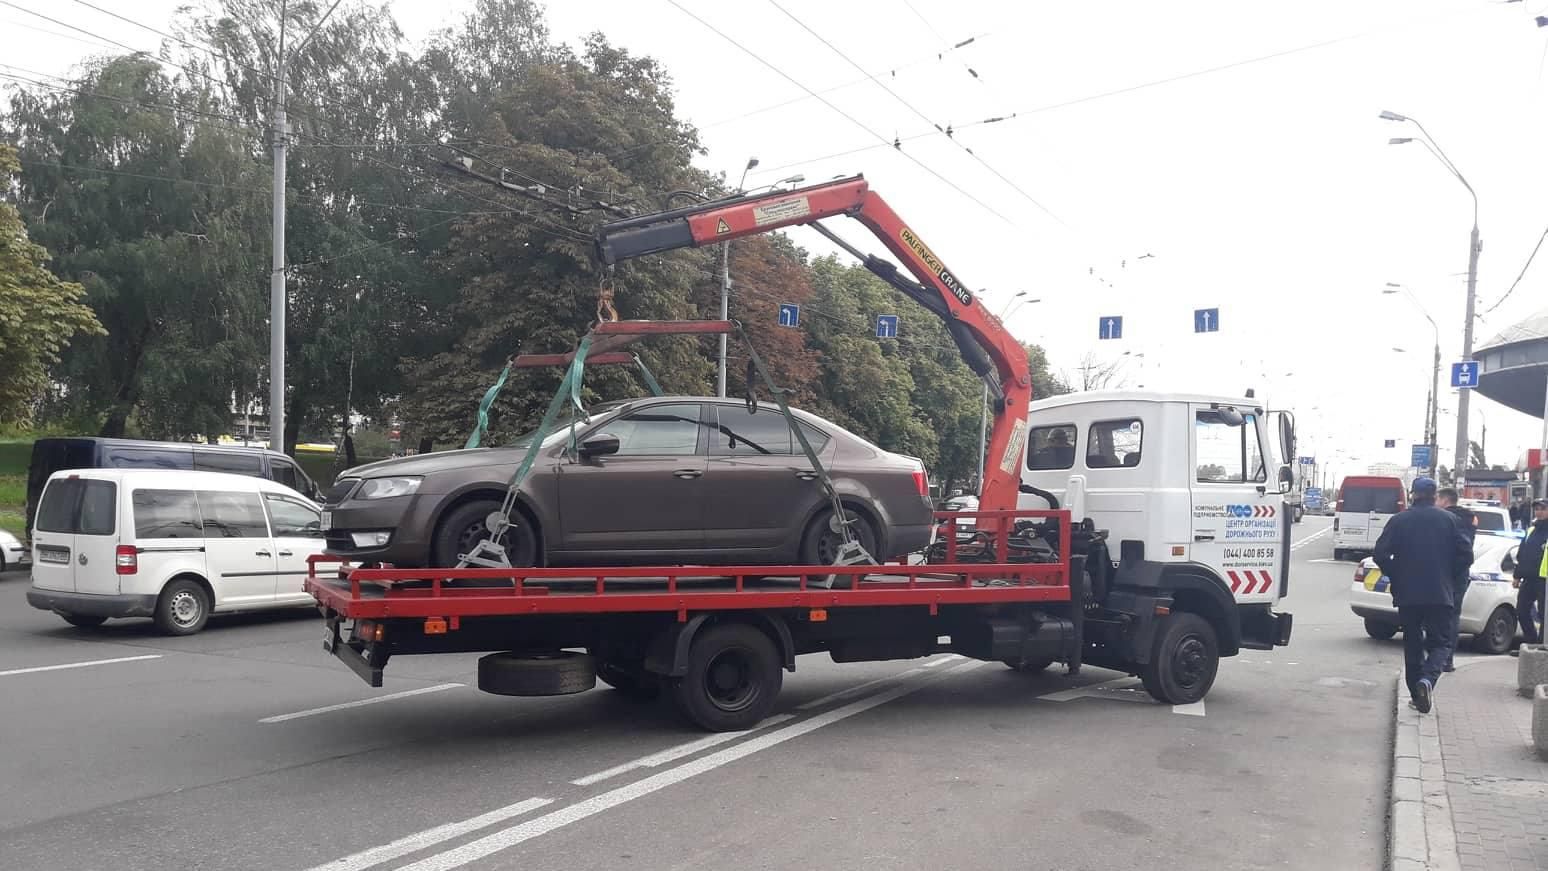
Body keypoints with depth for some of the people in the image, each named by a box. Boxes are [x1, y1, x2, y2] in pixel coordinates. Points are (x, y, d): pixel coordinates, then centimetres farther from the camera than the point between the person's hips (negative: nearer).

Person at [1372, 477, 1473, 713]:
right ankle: (1427, 679, -21)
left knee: (1412, 645, 12)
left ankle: (1417, 695, 13)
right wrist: (1448, 576, 12)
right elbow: (1466, 555, -2)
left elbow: (1381, 554, -7)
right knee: (1440, 643, 5)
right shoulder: (1448, 520, 1)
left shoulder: (1399, 521, 0)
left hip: (1407, 594, 1)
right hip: (1440, 594, -1)